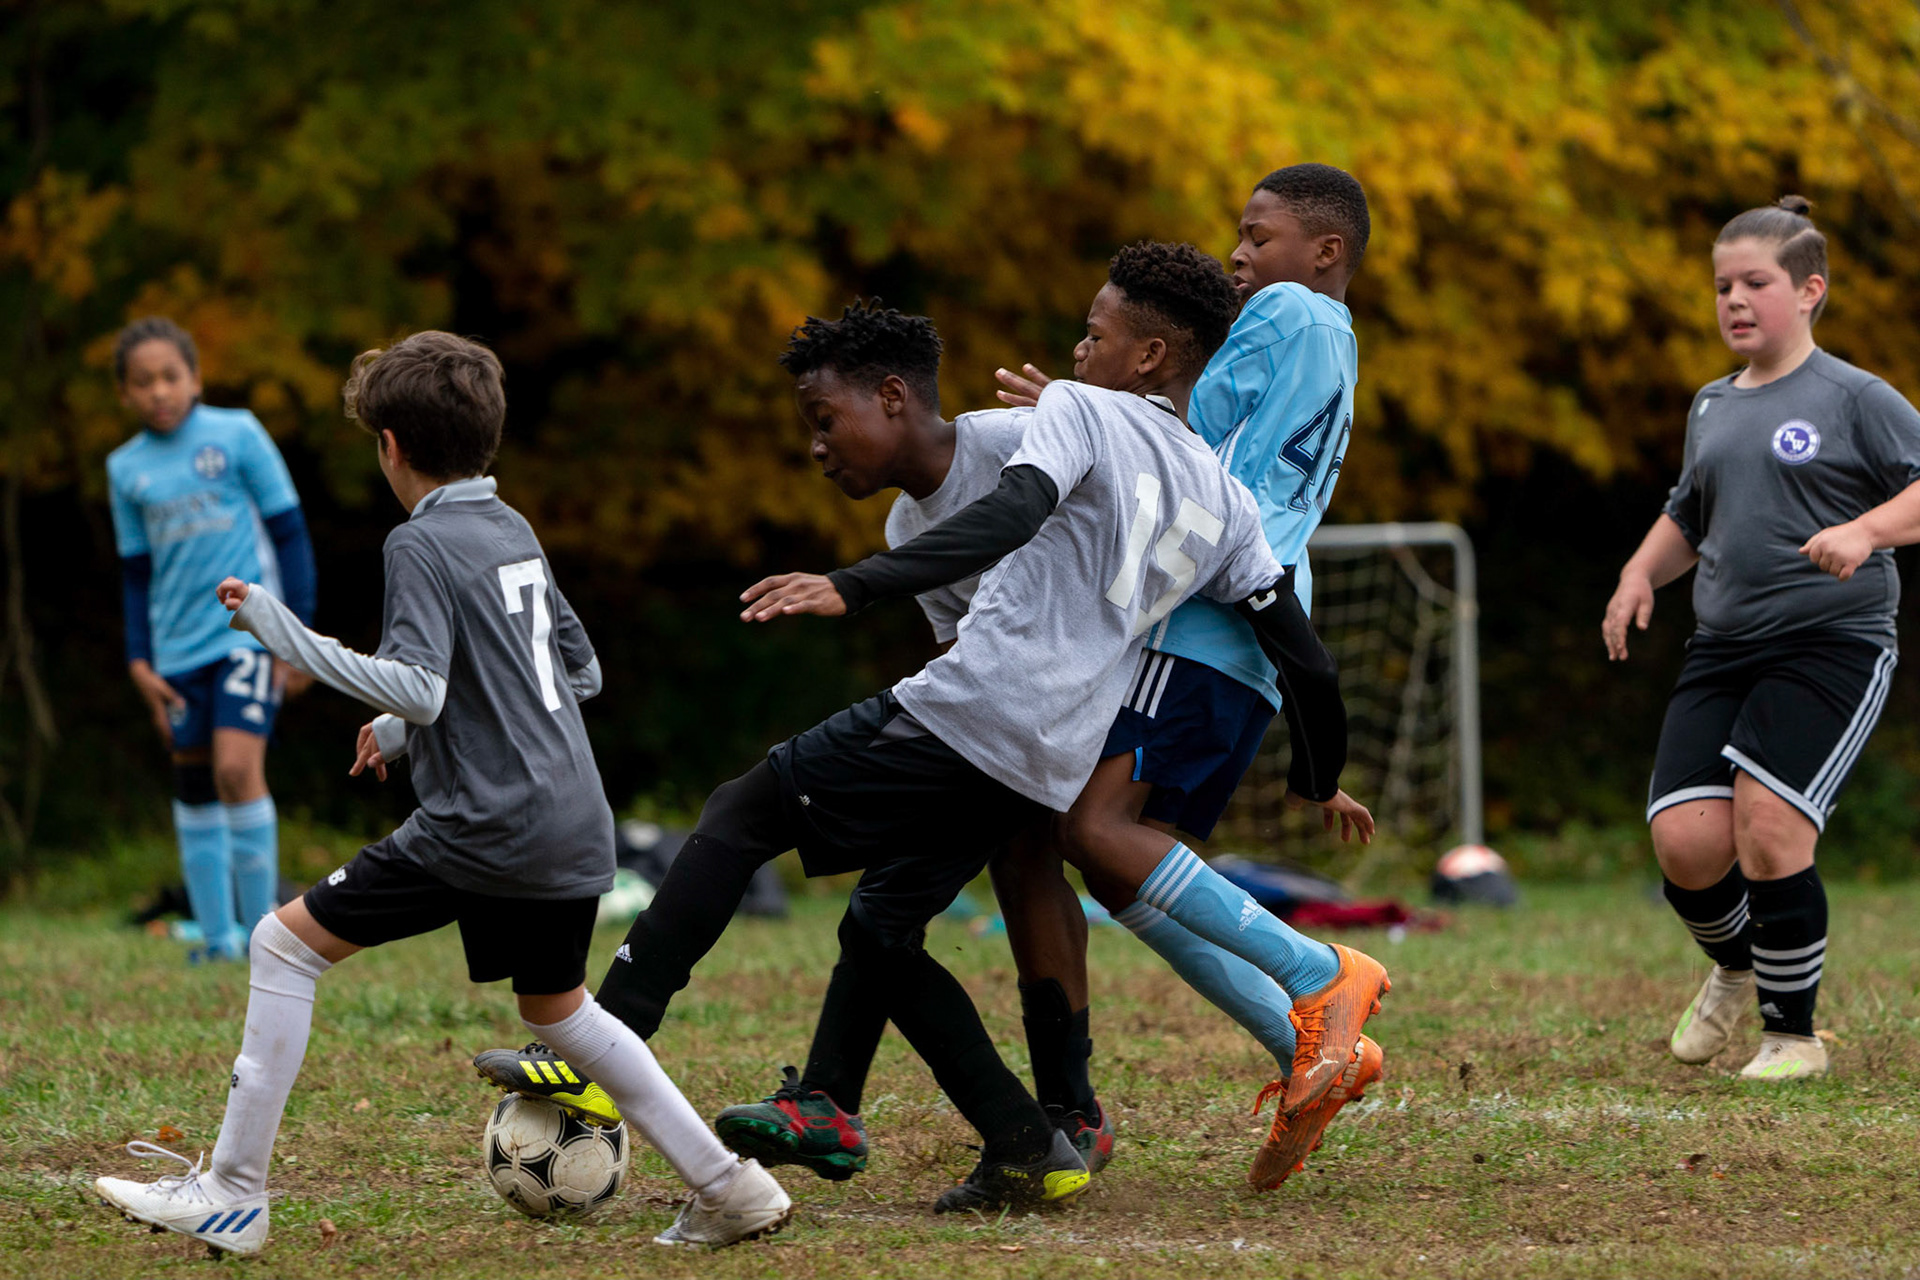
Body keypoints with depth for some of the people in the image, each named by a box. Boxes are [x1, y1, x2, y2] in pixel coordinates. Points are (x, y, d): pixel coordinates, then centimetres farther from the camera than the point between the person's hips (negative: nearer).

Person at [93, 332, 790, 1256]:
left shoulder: (423, 544, -9)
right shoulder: (514, 531, 15)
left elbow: (419, 688, -21)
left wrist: (286, 634, -19)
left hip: (485, 826, -8)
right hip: (575, 826, 8)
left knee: (286, 943, -1)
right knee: (556, 1010, 28)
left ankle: (231, 1194, -3)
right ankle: (732, 1188, 26)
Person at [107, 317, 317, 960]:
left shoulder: (237, 435, -2)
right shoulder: (126, 468, 8)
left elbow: (289, 533, 1)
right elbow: (136, 571, 16)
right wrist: (139, 661, 9)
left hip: (249, 632, -4)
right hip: (179, 648, 4)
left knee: (238, 768, -18)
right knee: (195, 786, 6)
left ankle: (263, 926, -8)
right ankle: (218, 936, 13)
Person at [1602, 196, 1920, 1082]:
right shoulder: (1712, 407, 17)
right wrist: (1641, 574, 13)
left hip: (1831, 644, -6)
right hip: (1723, 647, 6)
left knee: (1767, 832, -17)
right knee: (1684, 840, -8)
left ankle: (1794, 1033, 2)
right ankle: (1733, 965, 27)